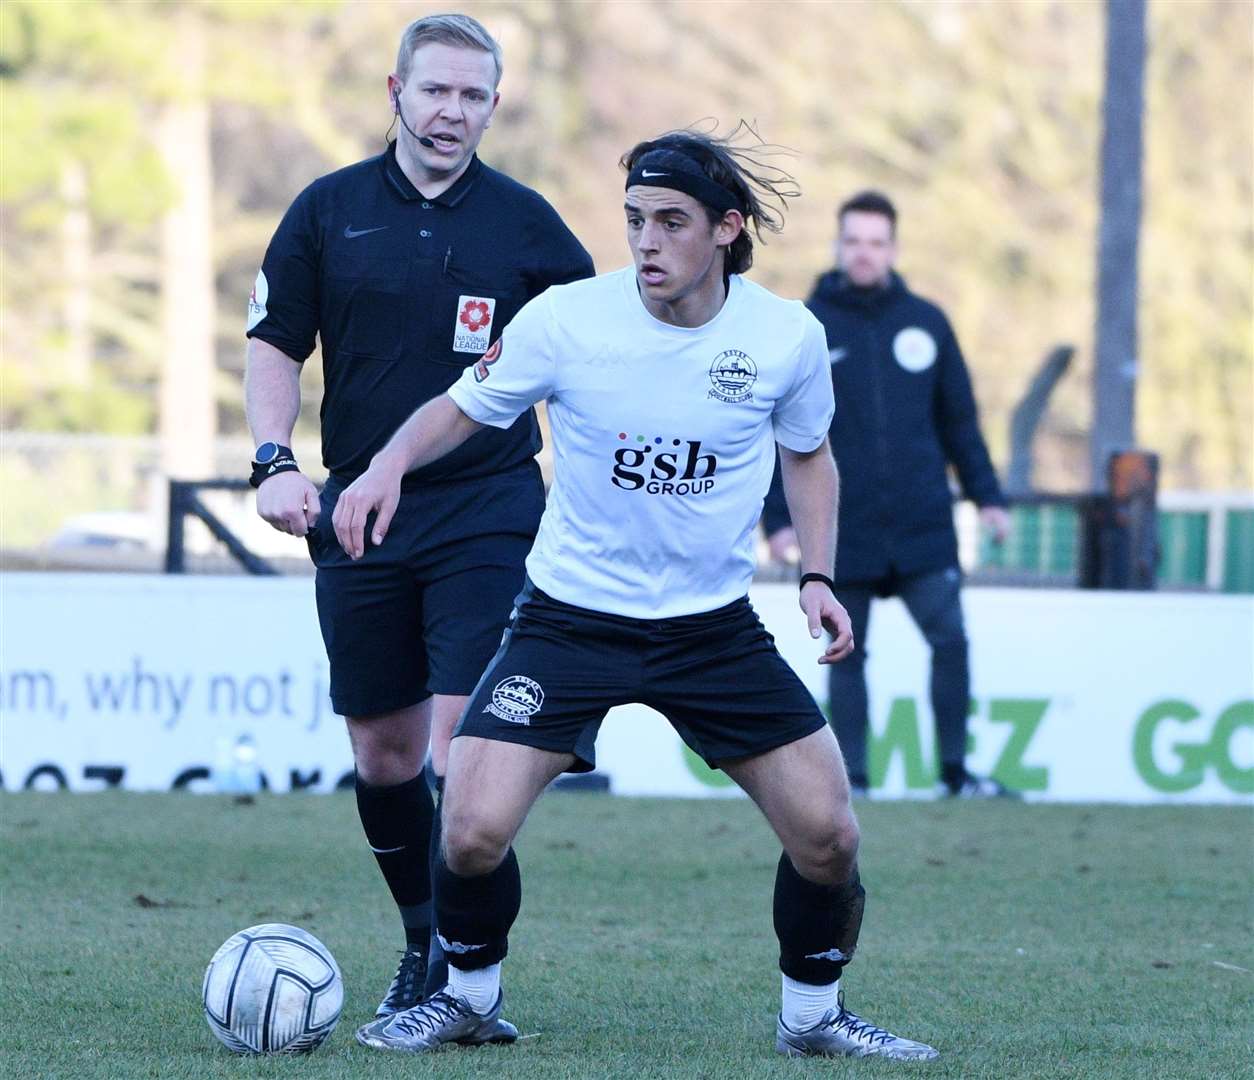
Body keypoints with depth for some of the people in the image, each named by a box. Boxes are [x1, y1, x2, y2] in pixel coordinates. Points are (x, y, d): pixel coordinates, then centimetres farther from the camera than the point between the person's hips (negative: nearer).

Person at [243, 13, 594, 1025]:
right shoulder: (329, 210, 4)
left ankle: (467, 970, -9)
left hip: (488, 514, -3)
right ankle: (423, 942, 27)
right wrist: (274, 459, -7)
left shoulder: (524, 220, 1)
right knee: (382, 749, 9)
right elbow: (276, 342, 8)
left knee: (461, 739, -13)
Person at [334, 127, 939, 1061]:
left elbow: (807, 453, 12)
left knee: (828, 835, -5)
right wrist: (392, 462, -18)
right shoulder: (565, 320, -15)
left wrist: (816, 576, -1)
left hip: (714, 624, 2)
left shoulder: (786, 337, -9)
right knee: (473, 833, -16)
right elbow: (462, 409, 2)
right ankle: (469, 995, 14)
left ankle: (813, 1014, 22)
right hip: (570, 620, -2)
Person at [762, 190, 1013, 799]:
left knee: (950, 640, -5)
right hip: (843, 533, -1)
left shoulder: (925, 323, 8)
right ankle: (851, 778, 11)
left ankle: (955, 770, 3)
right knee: (847, 654, 4)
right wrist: (779, 516, -5)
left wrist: (986, 496, 9)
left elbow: (959, 420, 14)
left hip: (923, 526, 1)